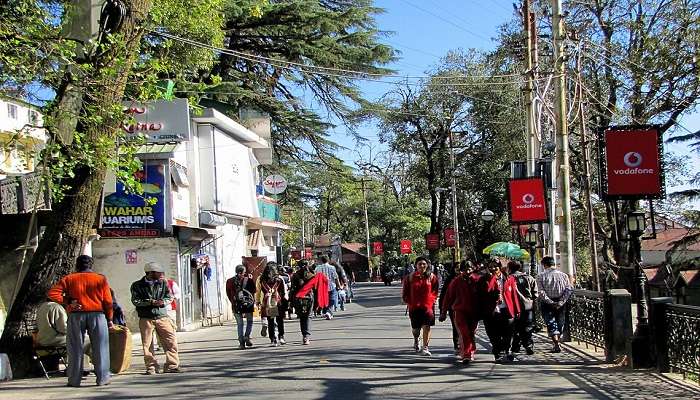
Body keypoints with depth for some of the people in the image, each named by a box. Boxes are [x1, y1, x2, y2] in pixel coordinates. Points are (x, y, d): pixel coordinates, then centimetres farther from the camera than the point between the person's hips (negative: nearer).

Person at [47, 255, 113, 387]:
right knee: (99, 347, 6)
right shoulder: (100, 279, 4)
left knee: (75, 348, 8)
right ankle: (102, 378, 6)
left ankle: (74, 380, 10)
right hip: (97, 315, 0)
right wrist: (109, 319, 9)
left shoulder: (69, 279, 4)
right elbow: (108, 301, 2)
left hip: (76, 316, 0)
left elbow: (52, 293, -7)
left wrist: (67, 301, -2)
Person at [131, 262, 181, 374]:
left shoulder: (163, 283, 11)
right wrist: (151, 302, -16)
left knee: (171, 341, -3)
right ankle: (151, 367, 11)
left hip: (162, 316, 2)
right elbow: (135, 300, -7)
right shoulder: (137, 285, 1)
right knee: (147, 344, 0)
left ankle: (172, 365, 5)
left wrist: (163, 301, -10)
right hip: (146, 318, -2)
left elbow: (169, 297, 12)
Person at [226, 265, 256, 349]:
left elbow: (228, 294, 7)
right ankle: (247, 336, -3)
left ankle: (241, 342, 3)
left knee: (240, 324, 8)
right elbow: (254, 290, 3)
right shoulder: (248, 280, -5)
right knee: (249, 321, 16)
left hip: (236, 305, 2)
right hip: (248, 304, -2)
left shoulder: (230, 281, 2)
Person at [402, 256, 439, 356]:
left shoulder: (432, 277, 1)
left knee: (426, 327, -9)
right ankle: (416, 341, 43)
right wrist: (408, 302, -2)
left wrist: (432, 300, -3)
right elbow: (405, 292, 7)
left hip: (428, 306, -1)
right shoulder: (411, 277, 0)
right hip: (414, 306, 1)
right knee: (415, 328, 11)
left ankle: (425, 348, -3)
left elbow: (435, 290, 9)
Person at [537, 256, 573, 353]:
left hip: (547, 304, -3)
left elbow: (541, 292, -13)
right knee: (560, 324, 15)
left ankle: (556, 344, -14)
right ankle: (556, 342, 24)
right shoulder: (563, 275, 3)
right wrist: (561, 302, -8)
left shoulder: (541, 276, -5)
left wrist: (550, 302, -10)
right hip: (560, 303, 3)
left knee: (551, 323, -1)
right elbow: (569, 289, -5)